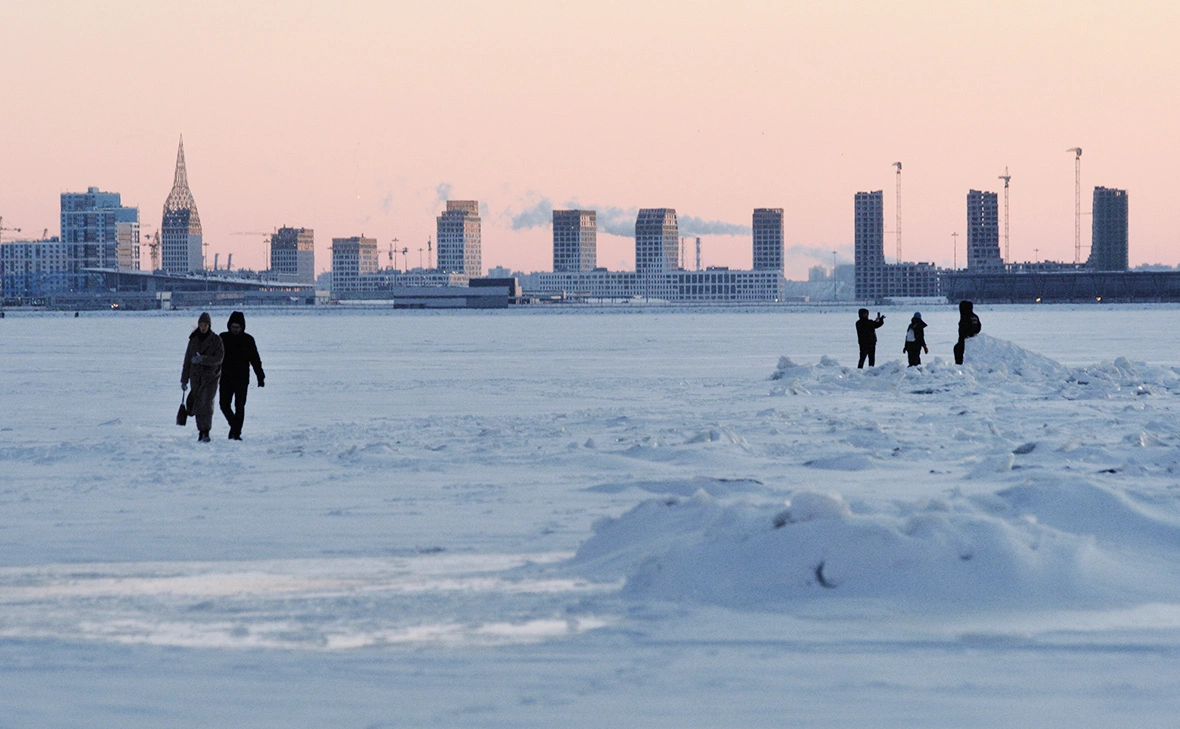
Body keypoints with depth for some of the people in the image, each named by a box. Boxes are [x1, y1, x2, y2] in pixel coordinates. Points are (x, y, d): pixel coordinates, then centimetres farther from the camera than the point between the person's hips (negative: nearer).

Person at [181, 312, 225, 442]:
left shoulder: (216, 340, -1)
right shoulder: (193, 340, 9)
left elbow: (219, 358, -10)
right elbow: (187, 360, 13)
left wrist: (203, 359, -24)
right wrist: (184, 379, 12)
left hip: (211, 376, -4)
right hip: (196, 377, 4)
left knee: (207, 403, -16)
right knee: (197, 405, 3)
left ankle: (206, 432, -18)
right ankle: (201, 431, 13)